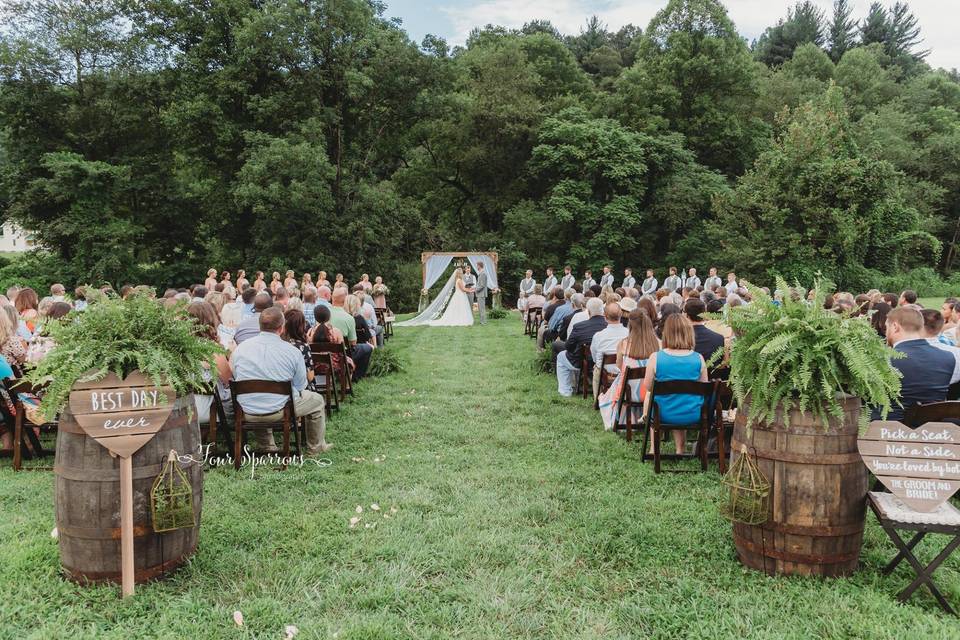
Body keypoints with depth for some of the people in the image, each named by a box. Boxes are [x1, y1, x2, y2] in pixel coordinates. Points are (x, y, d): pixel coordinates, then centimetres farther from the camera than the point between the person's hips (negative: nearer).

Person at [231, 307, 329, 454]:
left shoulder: (240, 348, -4)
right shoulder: (293, 352, -12)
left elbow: (235, 378, 9)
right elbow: (300, 387, -4)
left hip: (247, 413, 4)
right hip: (279, 411, -4)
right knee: (317, 400, 21)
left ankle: (267, 445, 43)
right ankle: (315, 447, 35)